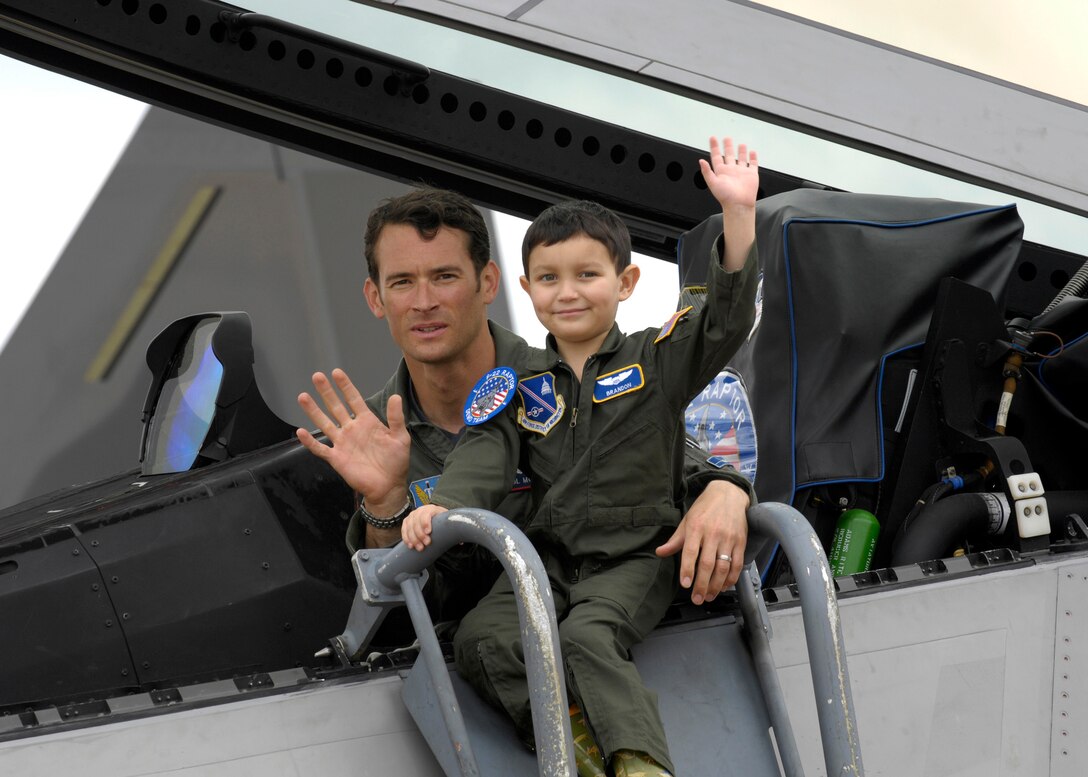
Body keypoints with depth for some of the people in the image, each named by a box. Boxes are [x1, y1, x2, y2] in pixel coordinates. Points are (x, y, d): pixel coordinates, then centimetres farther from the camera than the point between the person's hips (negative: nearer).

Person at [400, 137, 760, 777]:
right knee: (481, 639, -21)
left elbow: (728, 320, -12)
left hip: (636, 556, -4)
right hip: (550, 558, 4)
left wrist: (739, 212, -24)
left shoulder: (656, 361, 3)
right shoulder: (520, 384, 11)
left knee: (589, 637, -32)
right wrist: (444, 507, -24)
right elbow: (487, 453, -2)